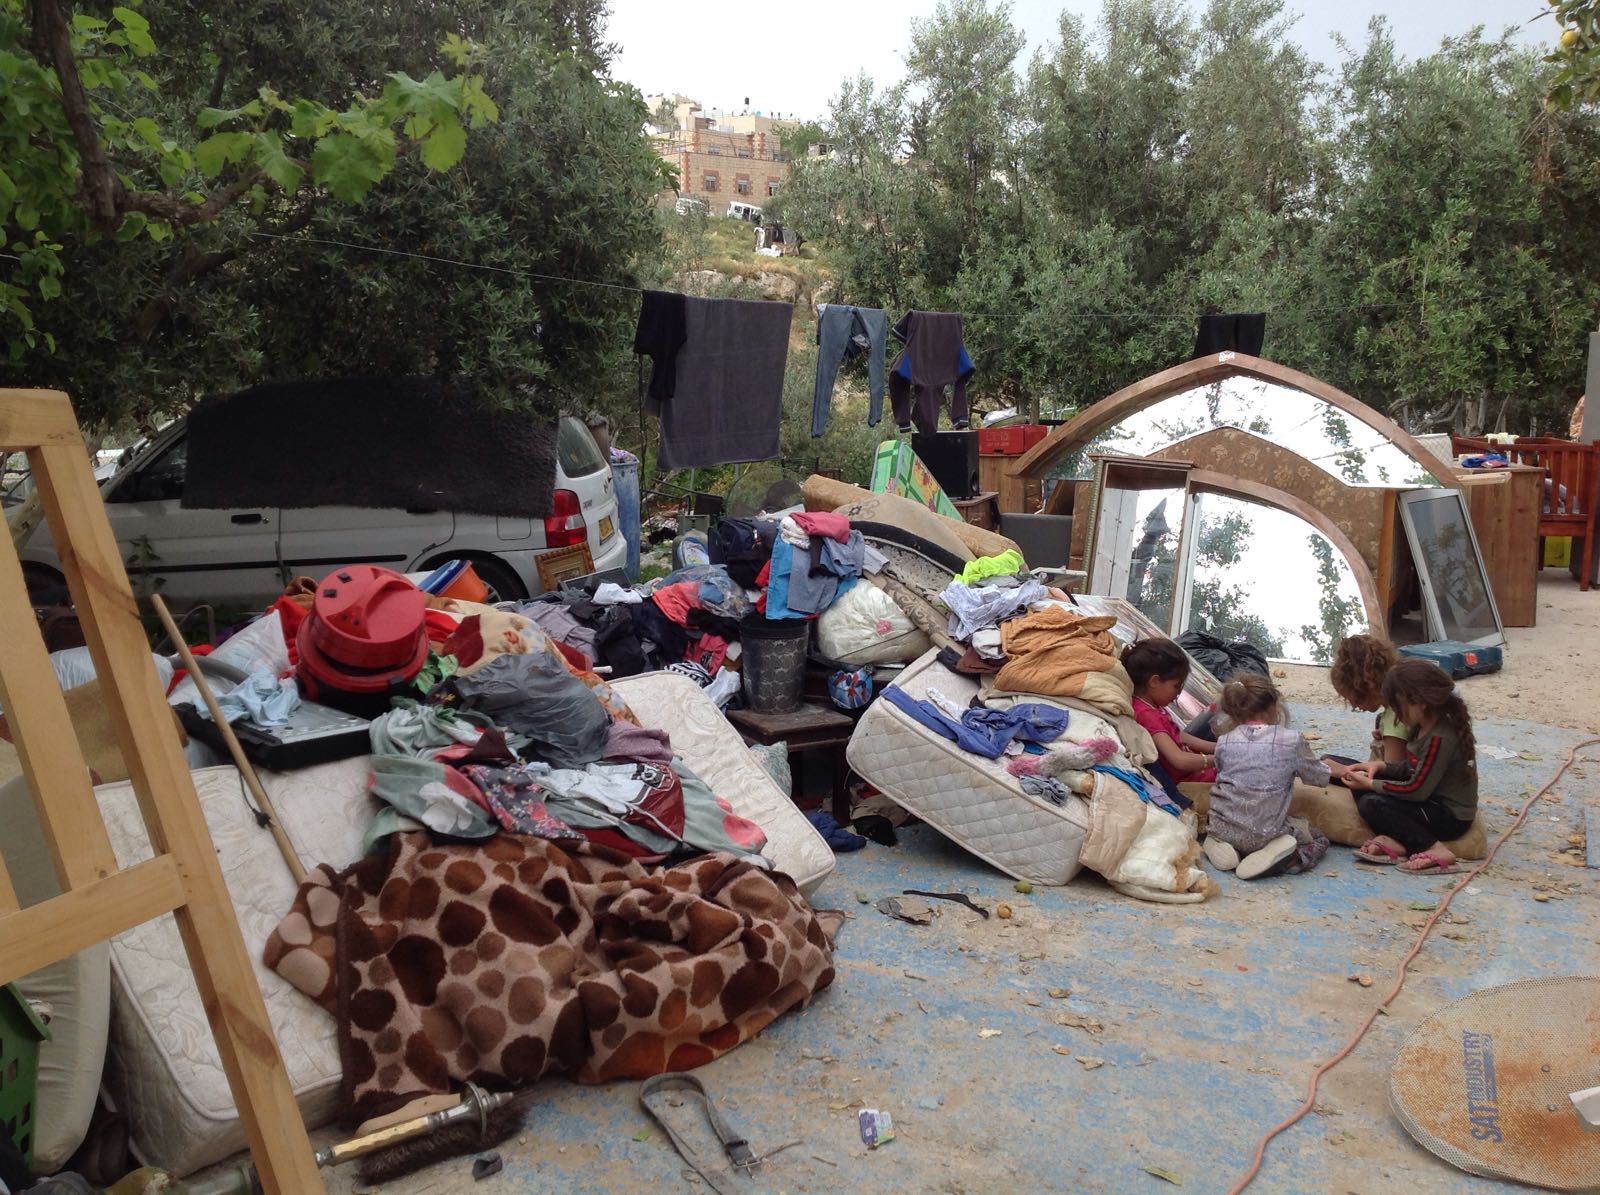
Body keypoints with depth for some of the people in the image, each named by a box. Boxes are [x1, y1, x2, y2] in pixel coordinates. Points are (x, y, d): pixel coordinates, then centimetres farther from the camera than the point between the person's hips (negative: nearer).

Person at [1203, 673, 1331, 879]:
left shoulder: (1223, 743, -2)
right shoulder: (1292, 740, -8)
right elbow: (1319, 777, 6)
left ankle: (1220, 847, 4)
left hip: (1222, 829, 3)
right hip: (1265, 834, -3)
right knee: (1319, 840, 21)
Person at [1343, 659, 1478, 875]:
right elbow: (1415, 770, 12)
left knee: (1371, 804, -23)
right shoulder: (1424, 727, 3)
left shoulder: (1440, 739, -25)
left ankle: (1435, 850, -17)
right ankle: (1396, 842, -9)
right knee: (1363, 790, 4)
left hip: (1451, 817, -10)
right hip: (1434, 800, 10)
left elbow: (1418, 790, -24)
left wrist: (1371, 784, -14)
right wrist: (1381, 766, -5)